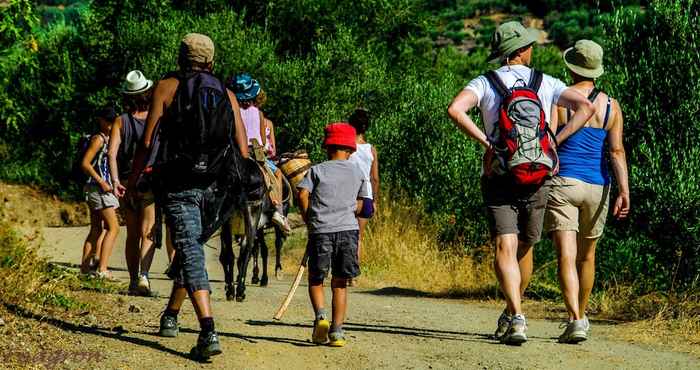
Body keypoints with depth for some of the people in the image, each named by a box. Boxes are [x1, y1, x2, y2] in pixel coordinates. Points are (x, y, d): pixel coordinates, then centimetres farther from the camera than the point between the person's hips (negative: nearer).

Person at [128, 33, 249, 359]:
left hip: (178, 185, -4)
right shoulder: (226, 95, 12)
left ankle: (209, 332, -26)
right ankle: (170, 317, 36)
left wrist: (132, 182, 9)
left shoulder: (167, 87, 3)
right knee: (193, 248, 23)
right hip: (214, 186, 4)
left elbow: (147, 142, -2)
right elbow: (243, 151, 6)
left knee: (190, 255, -10)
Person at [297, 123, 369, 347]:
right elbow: (359, 205, 16)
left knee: (315, 280, 12)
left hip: (321, 230, -1)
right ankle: (337, 331, 1)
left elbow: (303, 194, -6)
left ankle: (320, 315, -13)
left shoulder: (317, 170, 7)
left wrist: (309, 221, 5)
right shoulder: (357, 172, 14)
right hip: (348, 229, 1)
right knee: (340, 283, 9)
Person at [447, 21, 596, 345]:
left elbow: (455, 109, -19)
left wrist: (486, 142, -12)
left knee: (505, 250, -10)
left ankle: (516, 318, -28)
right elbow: (586, 108, -7)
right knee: (524, 250, 19)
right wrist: (556, 142, -4)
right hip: (536, 180, 2)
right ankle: (510, 315, 32)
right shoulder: (546, 84, 5)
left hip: (498, 180, -2)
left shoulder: (484, 84, 1)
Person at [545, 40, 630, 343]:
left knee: (566, 256, -10)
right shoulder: (611, 106, 4)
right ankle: (581, 316, 34)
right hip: (596, 186, 4)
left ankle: (575, 321, -25)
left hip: (562, 182, -4)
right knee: (586, 256, 20)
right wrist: (624, 192, -6)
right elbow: (617, 151, -3)